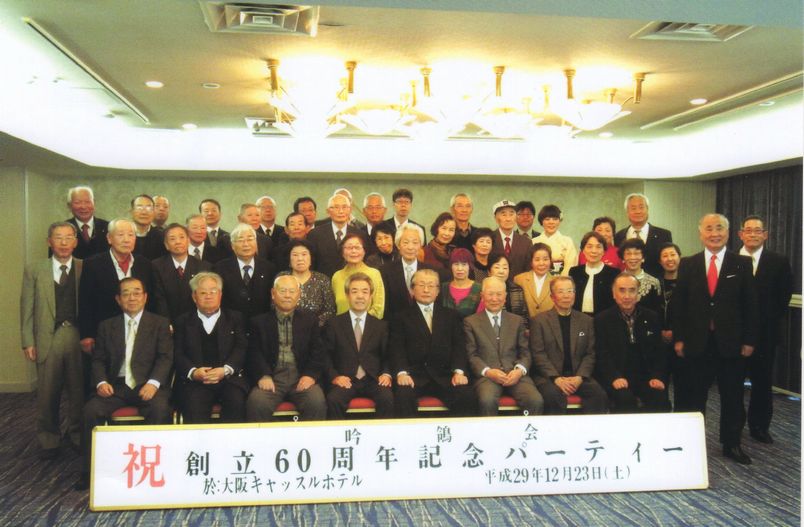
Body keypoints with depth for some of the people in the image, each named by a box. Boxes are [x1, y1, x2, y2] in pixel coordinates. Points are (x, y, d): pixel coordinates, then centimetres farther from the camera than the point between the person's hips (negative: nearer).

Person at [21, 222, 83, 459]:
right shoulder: (34, 270, 6)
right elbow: (27, 308, 5)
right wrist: (28, 342, -1)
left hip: (79, 337, 0)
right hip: (48, 339, 0)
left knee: (79, 392, 7)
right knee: (47, 393, 7)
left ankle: (78, 435, 25)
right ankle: (49, 440, 23)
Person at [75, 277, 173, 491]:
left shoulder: (160, 324, 9)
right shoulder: (107, 326, 17)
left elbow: (165, 358, -1)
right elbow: (98, 360, 13)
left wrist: (153, 383, -18)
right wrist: (101, 382, -8)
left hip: (148, 385, -2)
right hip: (116, 385, 3)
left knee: (160, 409, -33)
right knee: (91, 409, -25)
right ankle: (89, 471, -12)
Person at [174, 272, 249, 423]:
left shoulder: (234, 318, 19)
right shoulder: (183, 322, 19)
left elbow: (241, 349, 7)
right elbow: (178, 354, 8)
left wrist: (225, 370, -12)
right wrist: (193, 372, -13)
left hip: (229, 378, 1)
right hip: (194, 382, 0)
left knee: (237, 402, -29)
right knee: (194, 406, -31)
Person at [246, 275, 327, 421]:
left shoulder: (310, 319, 16)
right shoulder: (259, 322, 14)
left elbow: (317, 351, 8)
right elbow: (254, 353, 5)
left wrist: (310, 375, -9)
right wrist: (263, 376, -13)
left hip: (301, 377, 0)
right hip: (272, 378, 0)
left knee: (317, 402, -28)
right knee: (257, 403, -29)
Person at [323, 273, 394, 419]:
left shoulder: (381, 326, 16)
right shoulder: (333, 324, 11)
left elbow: (387, 356, 15)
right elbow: (326, 356, 7)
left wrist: (386, 374, -5)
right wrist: (334, 376, -10)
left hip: (373, 379, 1)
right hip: (345, 380, -1)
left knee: (387, 398, -30)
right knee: (333, 400, -32)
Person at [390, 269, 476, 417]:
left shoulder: (452, 316, 21)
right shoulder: (402, 317, 16)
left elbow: (459, 345, 10)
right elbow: (397, 348, 3)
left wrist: (459, 371, -8)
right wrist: (402, 372, -16)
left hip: (444, 376, 1)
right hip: (414, 375, -1)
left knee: (467, 396, -26)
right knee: (403, 395, -33)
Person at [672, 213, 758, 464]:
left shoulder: (742, 264, 1)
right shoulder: (688, 265, 3)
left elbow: (750, 304, 0)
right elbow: (679, 304, 2)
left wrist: (749, 340, -4)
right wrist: (678, 338, -3)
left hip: (731, 342, 0)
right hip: (697, 341, 0)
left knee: (732, 396, 10)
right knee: (693, 396, 7)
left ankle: (732, 444, 24)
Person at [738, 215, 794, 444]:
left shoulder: (779, 262, 2)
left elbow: (784, 296, 3)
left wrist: (771, 320, -2)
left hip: (764, 332, 0)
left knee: (762, 381, 8)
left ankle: (759, 426, 20)